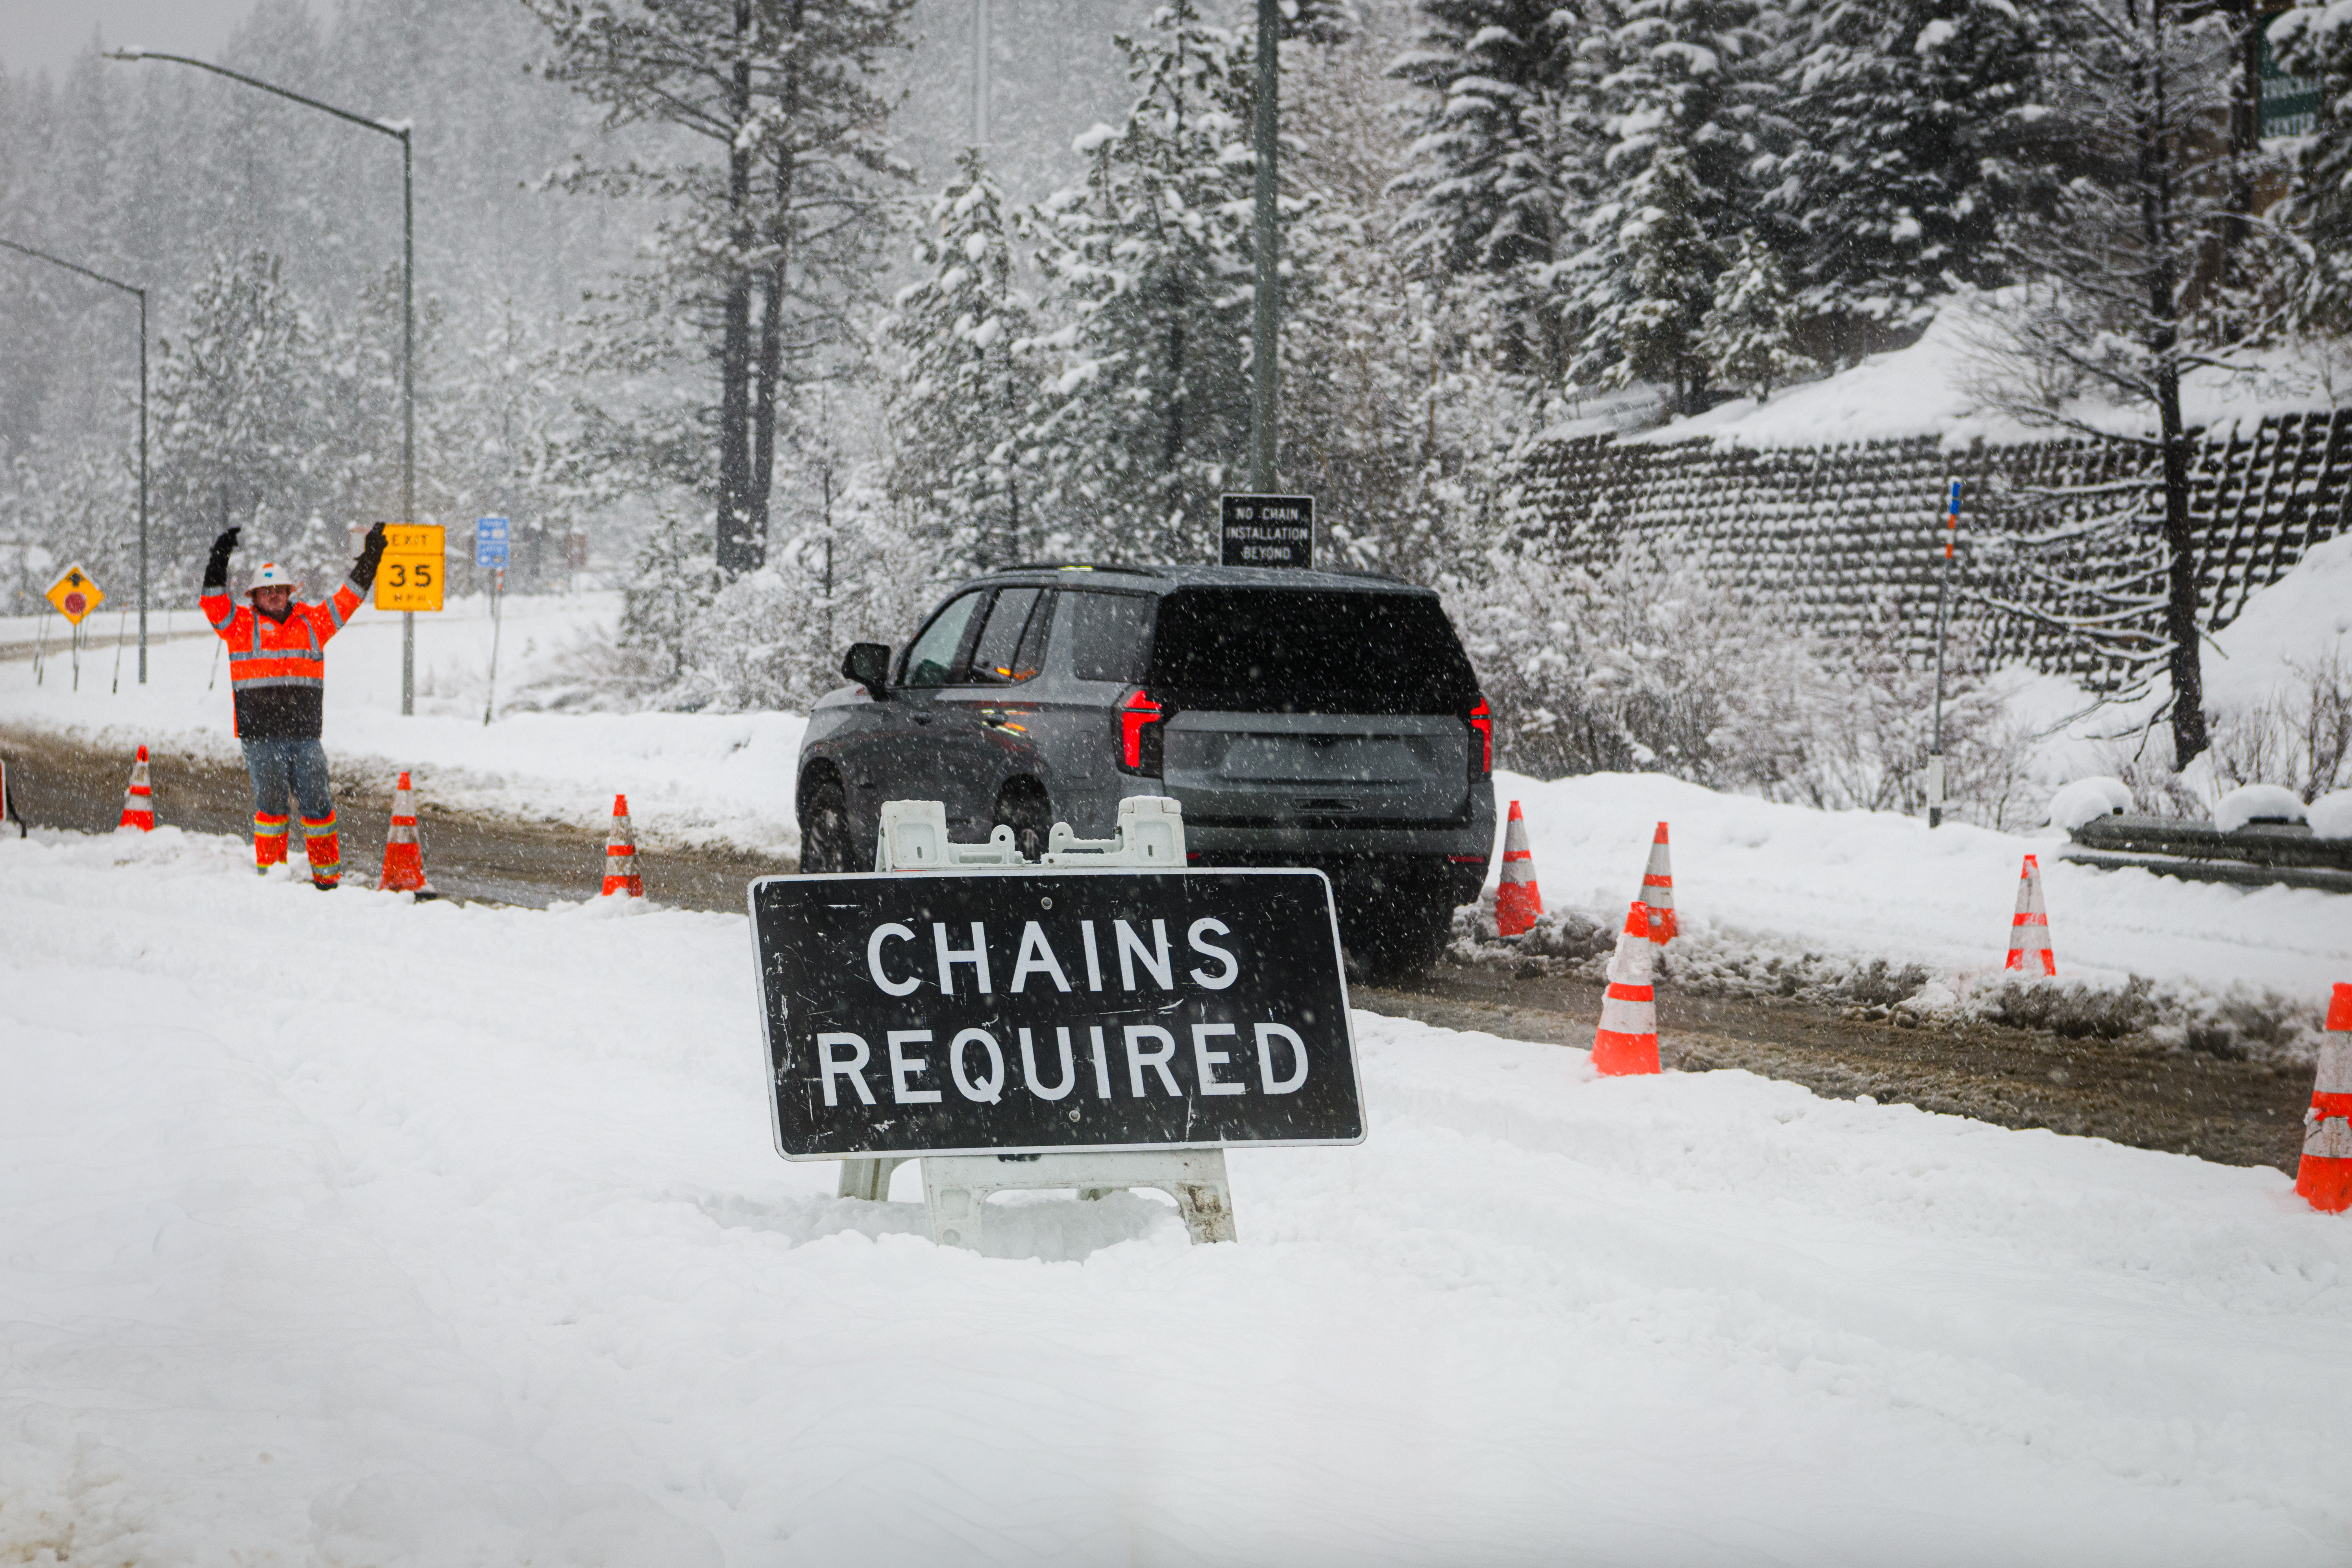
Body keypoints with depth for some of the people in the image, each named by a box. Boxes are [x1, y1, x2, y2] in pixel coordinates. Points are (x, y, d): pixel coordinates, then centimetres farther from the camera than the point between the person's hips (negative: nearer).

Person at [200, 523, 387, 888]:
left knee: (316, 801, 0)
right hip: (261, 737, -2)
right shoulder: (241, 625, 8)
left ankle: (327, 872, 7)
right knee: (271, 801, -3)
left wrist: (370, 560, 16)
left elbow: (347, 600, 19)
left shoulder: (311, 623, 14)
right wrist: (218, 563, -15)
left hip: (305, 735, 2)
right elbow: (214, 603, -3)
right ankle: (270, 870, 7)